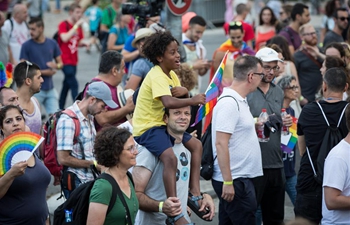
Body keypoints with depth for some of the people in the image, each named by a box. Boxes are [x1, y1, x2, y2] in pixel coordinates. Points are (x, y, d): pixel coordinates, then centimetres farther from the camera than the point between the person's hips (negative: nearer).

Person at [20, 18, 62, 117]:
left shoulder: (52, 43, 6)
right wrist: (43, 72, -11)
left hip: (50, 88, 3)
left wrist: (56, 65, -11)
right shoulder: (27, 46, -5)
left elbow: (60, 63, 13)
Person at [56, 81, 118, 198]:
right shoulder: (68, 120, -17)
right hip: (76, 182, -8)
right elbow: (63, 159, -20)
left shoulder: (89, 117, 11)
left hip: (91, 179, 8)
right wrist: (93, 163, -13)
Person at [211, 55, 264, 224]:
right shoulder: (229, 103, -17)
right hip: (234, 179, -10)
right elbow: (220, 143, -21)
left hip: (241, 177, 10)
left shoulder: (240, 100, 13)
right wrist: (228, 182, -22)